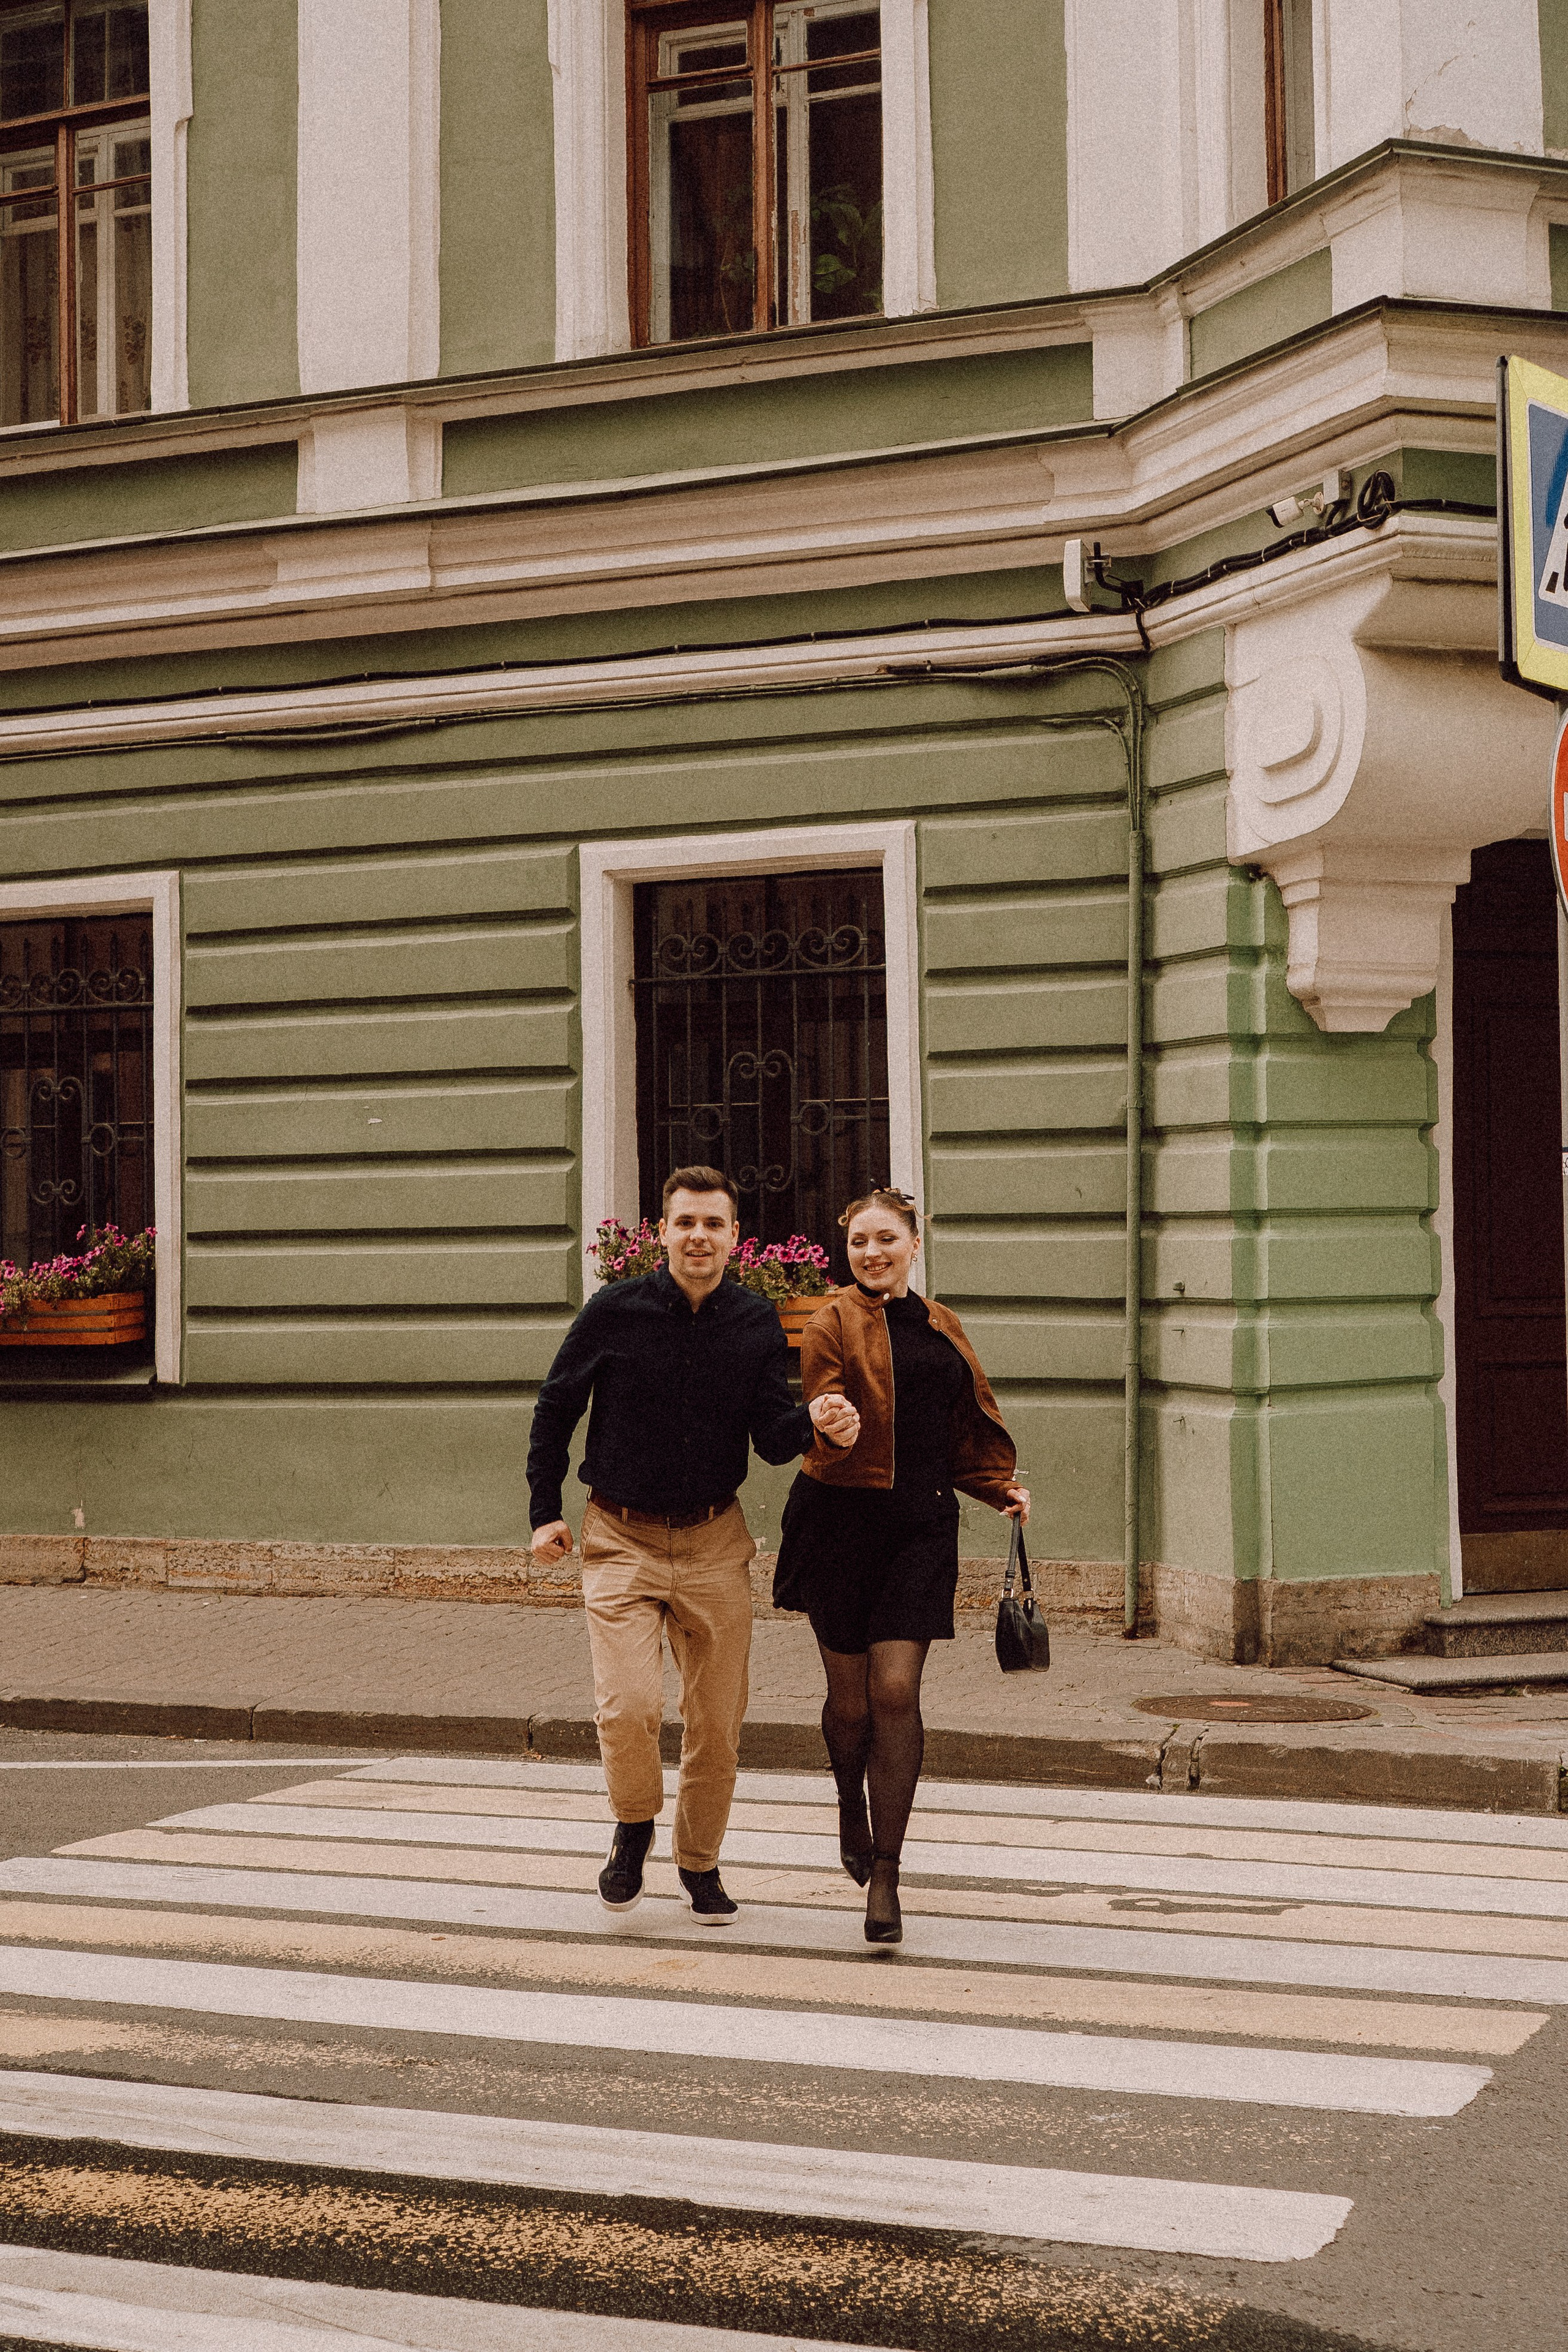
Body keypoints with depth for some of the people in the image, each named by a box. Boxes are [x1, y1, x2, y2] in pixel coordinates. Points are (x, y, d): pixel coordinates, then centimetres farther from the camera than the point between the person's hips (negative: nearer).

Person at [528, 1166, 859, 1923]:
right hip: (621, 1537, -2)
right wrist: (544, 1512, 3)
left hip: (714, 1541, 2)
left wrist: (814, 1425, -25)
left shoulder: (756, 1323, 0)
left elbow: (772, 1435, -3)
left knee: (716, 1720, 6)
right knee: (629, 1704, -17)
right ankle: (634, 1829, 13)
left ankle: (700, 1860, 29)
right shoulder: (614, 1311, -6)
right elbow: (555, 1408, 6)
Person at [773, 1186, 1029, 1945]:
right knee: (851, 1697, 5)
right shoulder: (833, 1322, -1)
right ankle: (852, 1806, 39)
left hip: (921, 1526, 3)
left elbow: (967, 1426, 25)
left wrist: (1003, 1487, 14)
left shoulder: (941, 1327, 14)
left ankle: (884, 1876, -2)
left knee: (896, 1693, -7)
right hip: (844, 1520, -3)